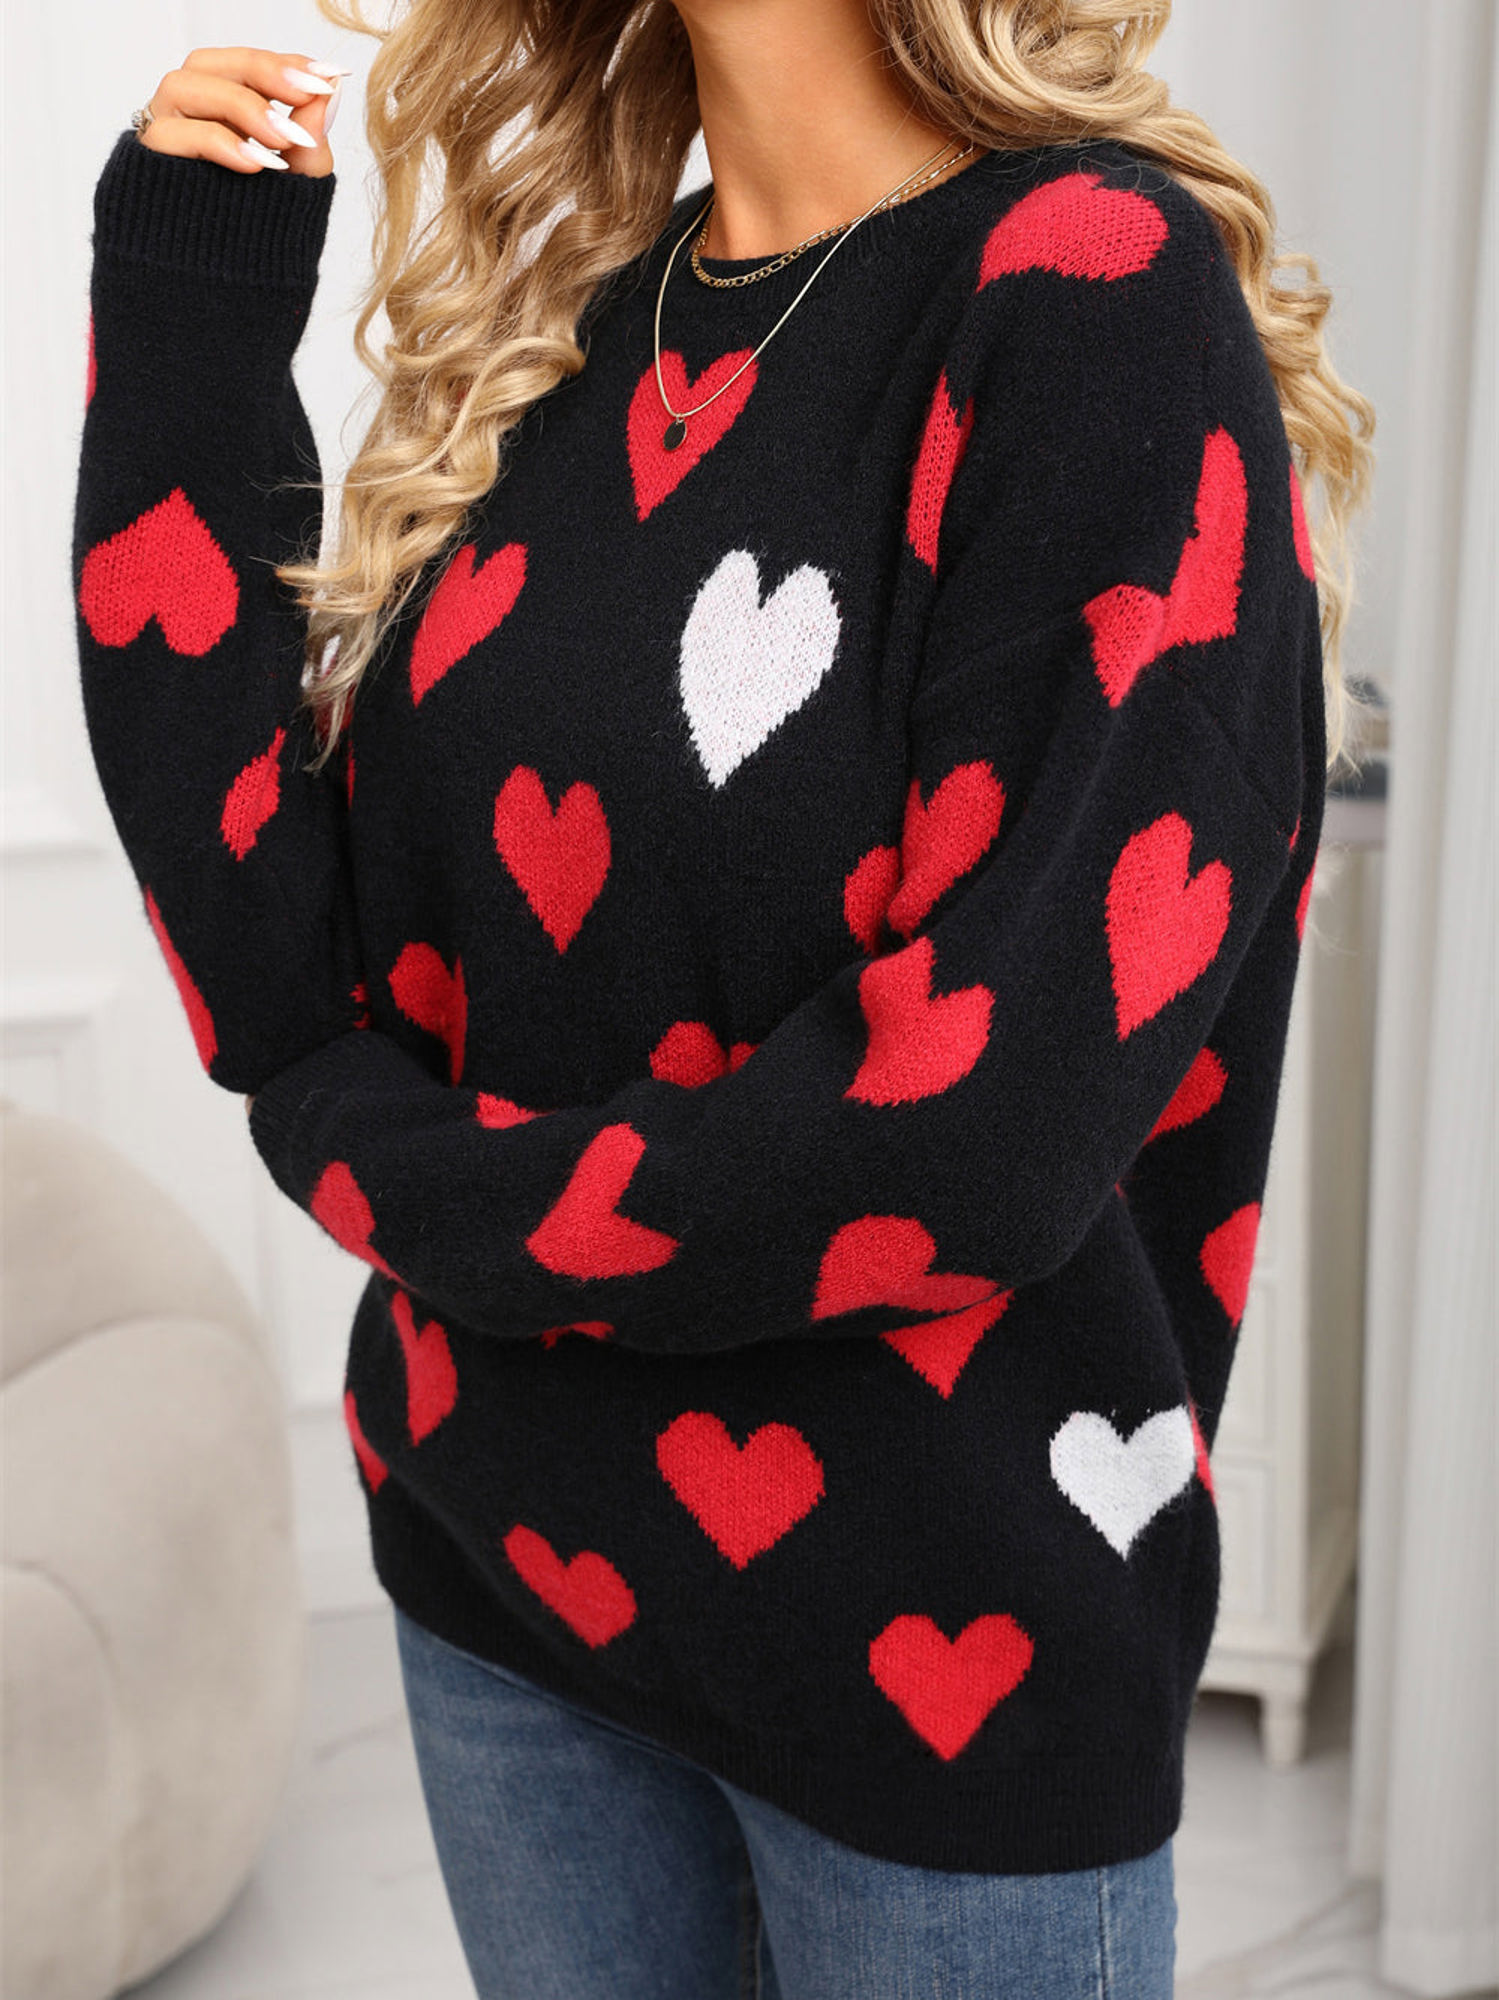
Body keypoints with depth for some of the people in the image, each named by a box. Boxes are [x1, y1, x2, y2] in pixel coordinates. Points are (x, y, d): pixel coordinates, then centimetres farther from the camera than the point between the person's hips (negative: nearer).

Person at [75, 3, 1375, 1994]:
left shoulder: (1102, 290, -15)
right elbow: (280, 987, -6)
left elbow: (978, 1129, -23)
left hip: (938, 1617, -5)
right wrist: (185, 316, -7)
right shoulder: (548, 336, 3)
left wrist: (391, 1172, -10)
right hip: (499, 1554, 6)